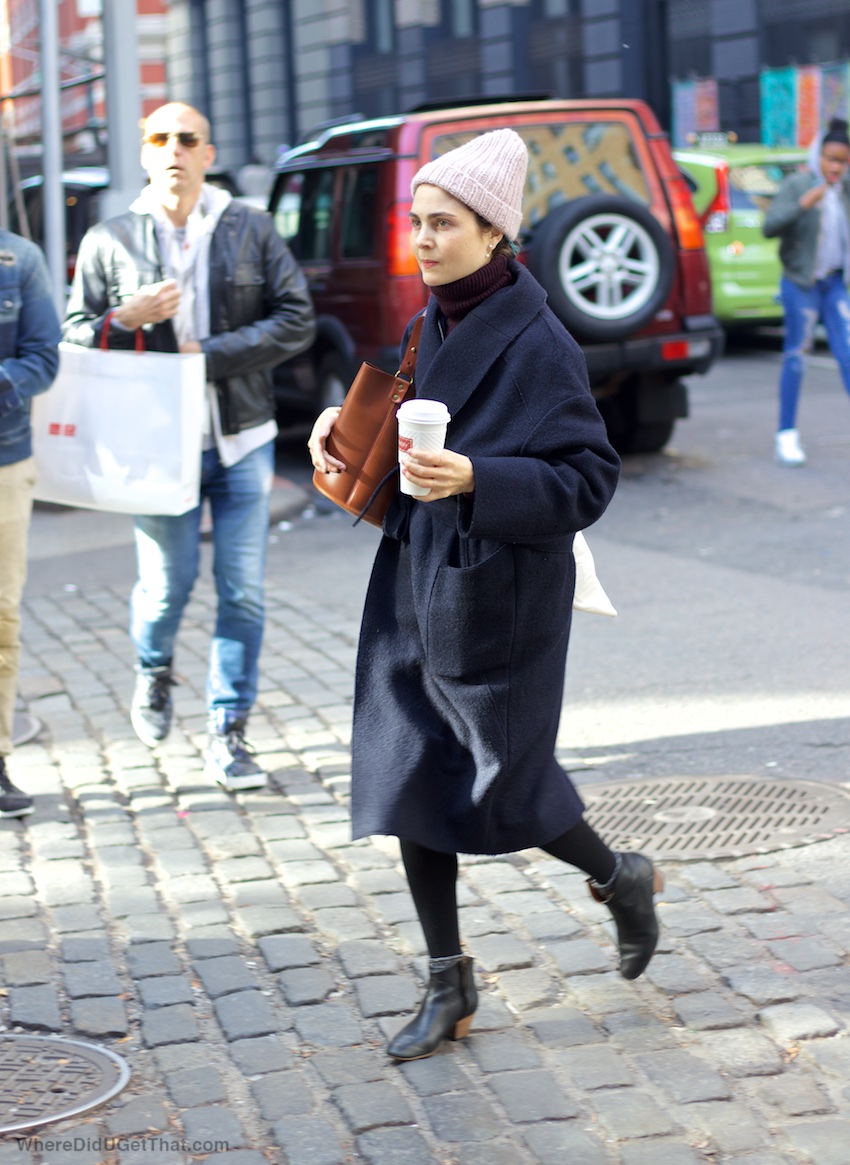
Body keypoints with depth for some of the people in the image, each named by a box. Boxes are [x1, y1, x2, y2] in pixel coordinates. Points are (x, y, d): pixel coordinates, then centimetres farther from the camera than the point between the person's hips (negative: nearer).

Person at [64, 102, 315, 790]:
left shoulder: (251, 231, 4)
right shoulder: (110, 242, 3)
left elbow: (297, 320, 0)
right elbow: (73, 337, 7)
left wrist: (211, 354, -11)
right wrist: (127, 319, -15)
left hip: (242, 441, 1)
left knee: (243, 591, 0)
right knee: (168, 584, -2)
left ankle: (229, 736, 9)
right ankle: (154, 671, 33)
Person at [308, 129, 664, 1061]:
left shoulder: (537, 345, -16)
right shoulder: (436, 325, 7)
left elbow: (588, 478, -17)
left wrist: (474, 480, -29)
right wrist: (348, 428, 3)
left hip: (497, 603, -7)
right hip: (412, 591, 7)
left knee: (502, 788, 3)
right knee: (408, 782, 7)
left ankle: (621, 881, 33)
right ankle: (449, 989, 19)